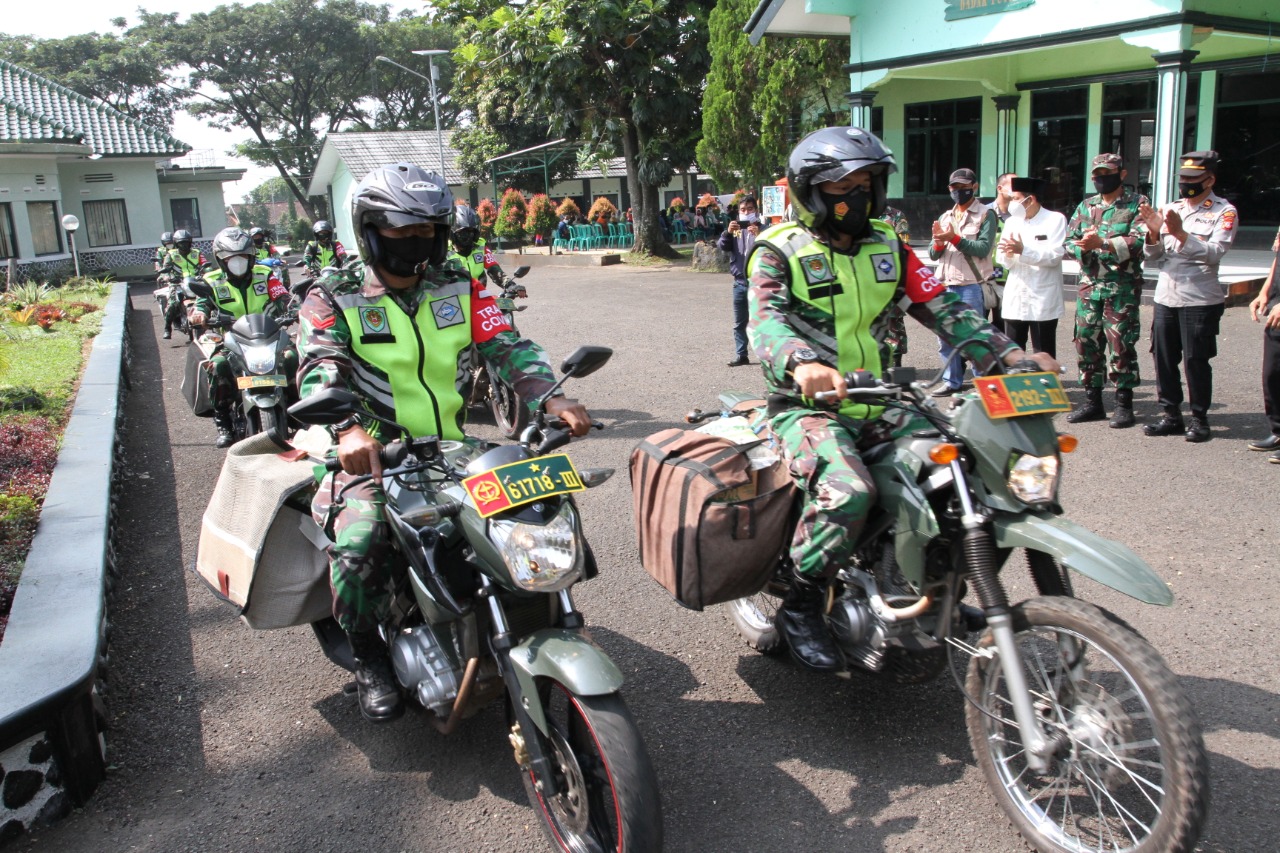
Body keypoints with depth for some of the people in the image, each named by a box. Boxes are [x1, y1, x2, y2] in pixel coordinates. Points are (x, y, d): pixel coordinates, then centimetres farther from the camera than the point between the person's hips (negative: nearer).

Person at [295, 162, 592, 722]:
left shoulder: (459, 288, 8)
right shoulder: (334, 299, -2)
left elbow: (506, 346, -1)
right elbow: (319, 369, -18)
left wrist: (551, 399, -21)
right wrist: (349, 429, -40)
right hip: (372, 455, -3)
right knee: (357, 545, -29)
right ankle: (369, 659, -1)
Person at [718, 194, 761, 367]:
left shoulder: (762, 229, -2)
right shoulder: (736, 229, 10)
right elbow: (721, 246, -3)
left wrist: (758, 235, -32)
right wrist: (727, 232, -22)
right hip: (740, 283, 5)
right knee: (739, 323, 10)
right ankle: (741, 355, 18)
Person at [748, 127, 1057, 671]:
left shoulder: (887, 247, 14)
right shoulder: (780, 250, -4)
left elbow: (942, 307, 9)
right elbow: (766, 321, -21)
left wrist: (1007, 352, -6)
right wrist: (804, 363, -43)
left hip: (876, 404, 6)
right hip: (807, 407, -6)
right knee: (845, 491, -33)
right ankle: (801, 607, -11)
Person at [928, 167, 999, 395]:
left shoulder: (985, 214, 0)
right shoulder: (945, 217, 18)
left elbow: (983, 249, -13)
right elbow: (933, 254, 12)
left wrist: (954, 238, -20)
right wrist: (939, 243, -9)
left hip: (972, 286, -6)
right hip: (946, 286, 6)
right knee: (945, 337, 9)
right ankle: (951, 381, 19)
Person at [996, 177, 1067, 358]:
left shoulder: (1055, 220, -3)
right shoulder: (1012, 221, 11)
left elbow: (1055, 256, -13)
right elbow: (1002, 260, 6)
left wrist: (1023, 250, -23)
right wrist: (1008, 254, -16)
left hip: (1043, 301, -4)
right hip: (1015, 300, 5)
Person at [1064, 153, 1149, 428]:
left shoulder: (1137, 204, 0)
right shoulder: (1086, 206, 15)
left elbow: (1138, 241, -14)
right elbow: (1069, 241, 9)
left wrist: (1101, 243, -23)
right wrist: (1083, 247, -13)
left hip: (1122, 287, -5)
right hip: (1089, 285, 5)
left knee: (1121, 345, -4)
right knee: (1086, 343, 7)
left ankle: (1124, 404, 6)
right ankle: (1093, 402, 17)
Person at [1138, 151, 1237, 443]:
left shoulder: (1224, 212, -1)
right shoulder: (1170, 209, 13)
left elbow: (1214, 253, -15)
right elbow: (1154, 257, 9)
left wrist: (1181, 234, -25)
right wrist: (1154, 233, -9)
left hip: (1200, 300, -5)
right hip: (1166, 296, 5)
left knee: (1196, 360, -2)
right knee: (1164, 358, 7)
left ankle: (1199, 418, 9)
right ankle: (1170, 415, 17)